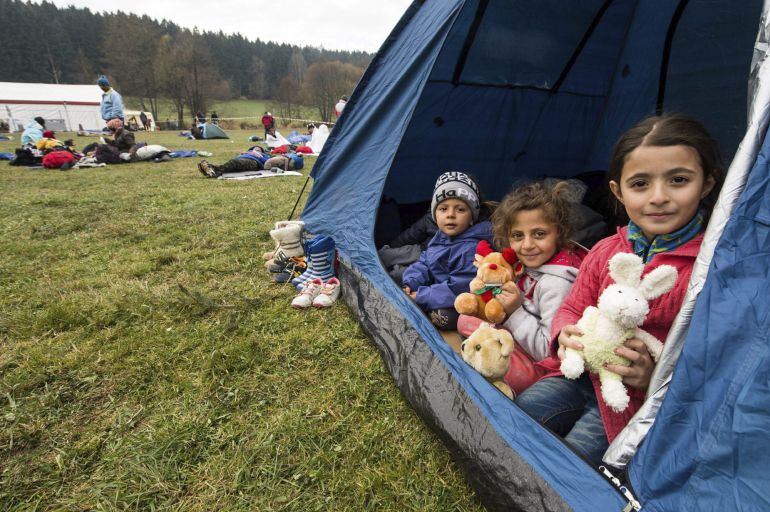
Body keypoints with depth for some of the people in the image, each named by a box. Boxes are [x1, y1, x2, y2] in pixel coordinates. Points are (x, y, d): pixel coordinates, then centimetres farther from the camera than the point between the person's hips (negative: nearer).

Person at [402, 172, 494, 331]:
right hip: (435, 289, 8)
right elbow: (423, 264, 9)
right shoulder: (440, 237, 2)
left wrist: (422, 297, -25)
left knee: (442, 316, -34)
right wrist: (410, 284, -9)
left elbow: (457, 289, -29)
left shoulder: (472, 249, -26)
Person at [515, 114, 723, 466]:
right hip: (586, 372, 5)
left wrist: (658, 377, -26)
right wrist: (566, 336, -14)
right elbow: (573, 308, 8)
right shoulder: (605, 252, 1)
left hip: (644, 397, -4)